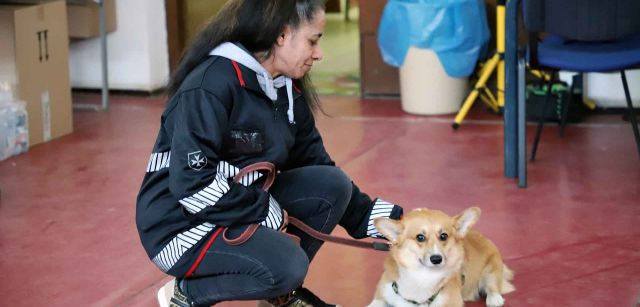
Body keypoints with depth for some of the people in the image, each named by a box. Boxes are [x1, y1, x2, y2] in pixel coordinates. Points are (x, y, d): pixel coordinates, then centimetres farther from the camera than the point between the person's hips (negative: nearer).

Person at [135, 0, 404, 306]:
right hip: (182, 223, -8)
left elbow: (316, 165, 9)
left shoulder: (287, 88, 4)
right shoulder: (212, 85, -23)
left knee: (332, 186, -6)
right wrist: (266, 212, -19)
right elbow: (191, 182, -28)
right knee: (286, 265, -27)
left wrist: (378, 217, 1)